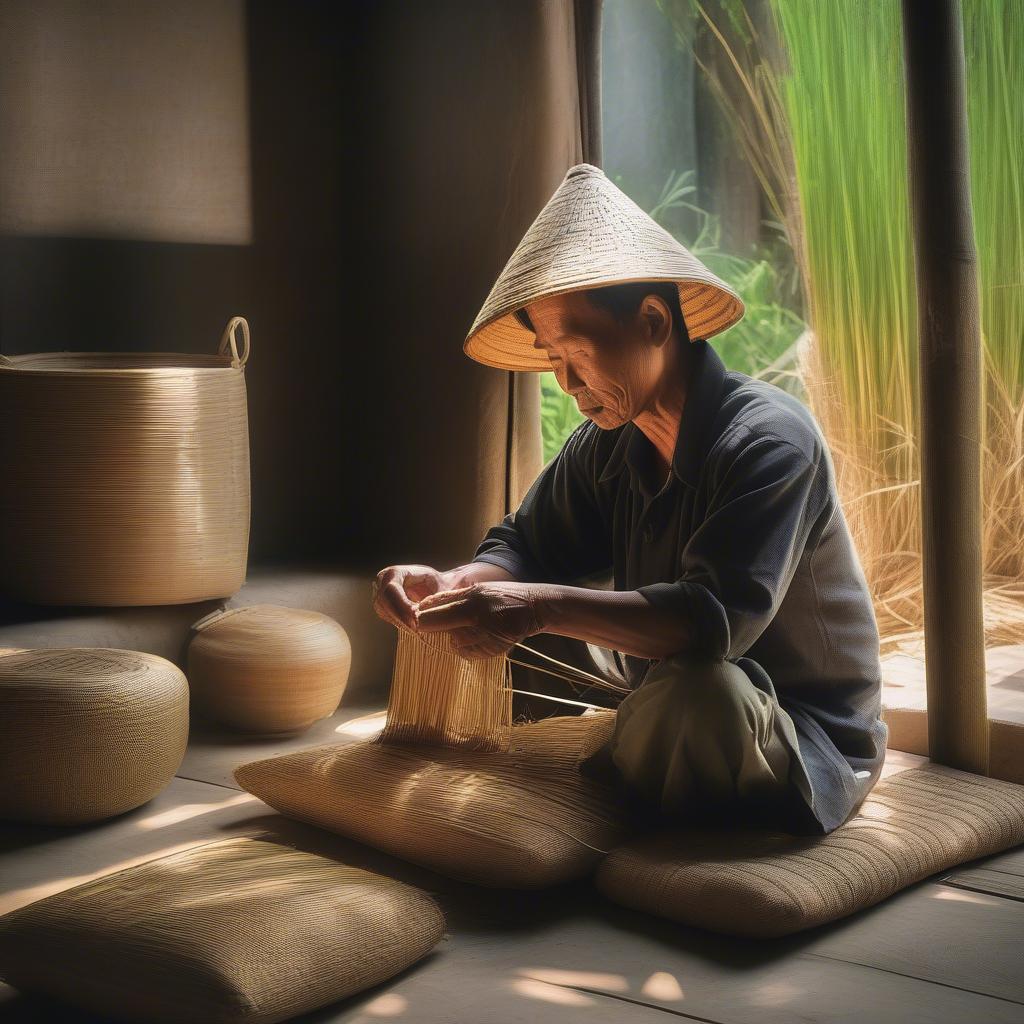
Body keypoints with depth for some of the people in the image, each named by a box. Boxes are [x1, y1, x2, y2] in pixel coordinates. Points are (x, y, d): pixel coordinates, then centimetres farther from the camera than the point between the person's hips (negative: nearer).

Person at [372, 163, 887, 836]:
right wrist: (448, 585, -20)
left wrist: (543, 606, -45)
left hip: (805, 748, -7)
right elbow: (527, 547, 4)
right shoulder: (607, 445, 1)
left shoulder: (770, 439, -24)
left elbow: (720, 616, -36)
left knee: (699, 689, -39)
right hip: (668, 706, 7)